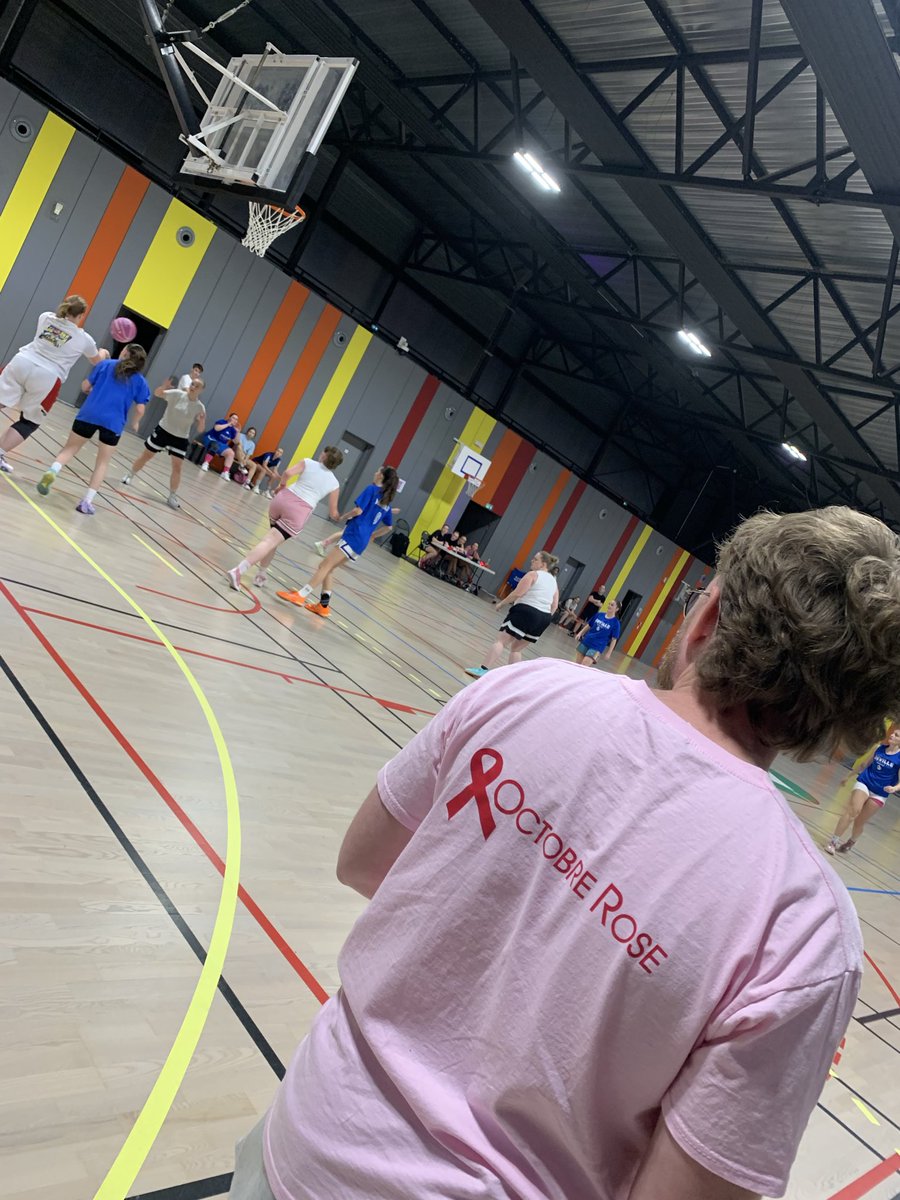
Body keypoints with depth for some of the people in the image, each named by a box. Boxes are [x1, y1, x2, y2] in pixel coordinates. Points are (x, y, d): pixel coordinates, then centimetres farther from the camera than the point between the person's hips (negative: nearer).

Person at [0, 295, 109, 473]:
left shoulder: (45, 317, 10)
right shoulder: (84, 339, 5)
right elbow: (97, 361, 25)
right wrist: (104, 353, 48)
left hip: (21, 363, 3)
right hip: (46, 376, -3)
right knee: (29, 422, 11)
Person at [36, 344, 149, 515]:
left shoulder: (105, 365, 10)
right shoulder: (140, 381, 9)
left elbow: (85, 387, 11)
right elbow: (140, 409, 5)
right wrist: (135, 423, 25)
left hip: (89, 414, 1)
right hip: (113, 423, -1)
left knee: (70, 448, 18)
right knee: (102, 463, 11)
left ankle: (52, 471, -8)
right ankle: (86, 501, 3)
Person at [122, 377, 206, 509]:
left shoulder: (199, 407, -10)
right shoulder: (177, 394, -11)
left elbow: (199, 430, -8)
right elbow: (157, 393, -5)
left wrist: (202, 421, -30)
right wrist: (164, 385, -26)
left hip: (180, 439, 0)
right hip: (163, 430, 0)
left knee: (177, 468, -6)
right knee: (146, 455, 12)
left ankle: (172, 496, 5)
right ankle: (129, 475, 37)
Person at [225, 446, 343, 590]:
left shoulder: (308, 462, 8)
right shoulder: (334, 484, 10)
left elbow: (288, 473, -8)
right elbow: (333, 514, 16)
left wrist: (282, 486, 12)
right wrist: (337, 517, 39)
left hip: (283, 499, 3)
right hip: (299, 511, -3)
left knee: (272, 540, 25)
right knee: (270, 542, -7)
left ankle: (261, 575, 29)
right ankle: (237, 571, -22)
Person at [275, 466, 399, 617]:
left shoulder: (372, 489, -4)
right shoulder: (386, 502, 17)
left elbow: (358, 510, -13)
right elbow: (388, 527, 23)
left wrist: (342, 517, 3)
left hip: (353, 536, -8)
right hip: (361, 542, 8)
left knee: (325, 566, -10)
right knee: (328, 568, 13)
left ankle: (300, 595, -14)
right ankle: (324, 605, 10)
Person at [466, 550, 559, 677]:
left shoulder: (533, 574, -4)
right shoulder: (553, 581, 18)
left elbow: (517, 593, -11)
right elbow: (555, 605, 16)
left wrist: (501, 603, 0)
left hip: (526, 612, -7)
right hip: (543, 617, 7)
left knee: (502, 641, -7)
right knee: (517, 648, 17)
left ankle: (483, 669, -15)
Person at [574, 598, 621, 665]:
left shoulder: (615, 623, -8)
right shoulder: (599, 615, 5)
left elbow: (614, 639, -6)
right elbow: (589, 626, 16)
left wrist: (609, 652, -8)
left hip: (597, 648, -5)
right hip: (586, 642, 5)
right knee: (577, 664, 9)